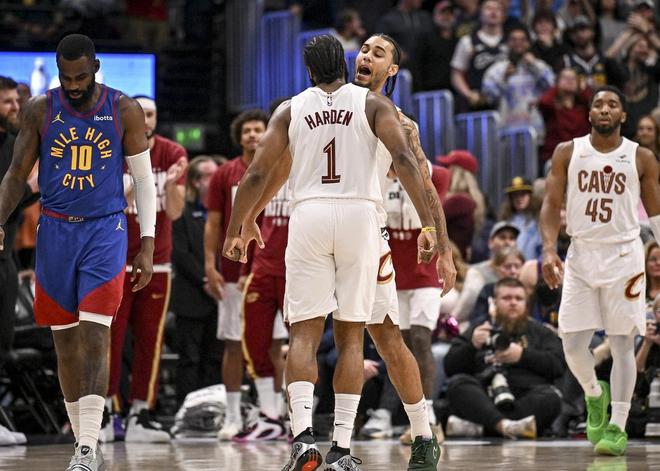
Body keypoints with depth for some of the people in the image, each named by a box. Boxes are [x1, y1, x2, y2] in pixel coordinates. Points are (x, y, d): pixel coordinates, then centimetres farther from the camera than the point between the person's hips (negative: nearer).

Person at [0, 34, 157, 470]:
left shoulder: (125, 111, -2)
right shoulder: (40, 111, 2)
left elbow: (144, 179, 3)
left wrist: (148, 246, -2)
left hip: (105, 230, -3)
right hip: (55, 231, 3)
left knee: (94, 333, -15)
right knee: (65, 340, 5)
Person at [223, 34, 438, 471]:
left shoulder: (291, 110, 10)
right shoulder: (373, 103, 6)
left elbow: (257, 175, 7)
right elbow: (403, 157, -8)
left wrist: (236, 230, 17)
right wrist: (429, 224, -11)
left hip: (309, 216, 0)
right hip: (360, 215, 0)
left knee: (304, 333, 2)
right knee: (351, 336, 6)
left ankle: (303, 434, -17)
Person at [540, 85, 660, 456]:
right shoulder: (568, 153, 3)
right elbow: (552, 205, 2)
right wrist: (549, 250, -11)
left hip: (624, 255, -1)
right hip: (581, 256, 1)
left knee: (623, 343, -4)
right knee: (573, 344, -3)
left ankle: (618, 427, 0)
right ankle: (595, 395, 28)